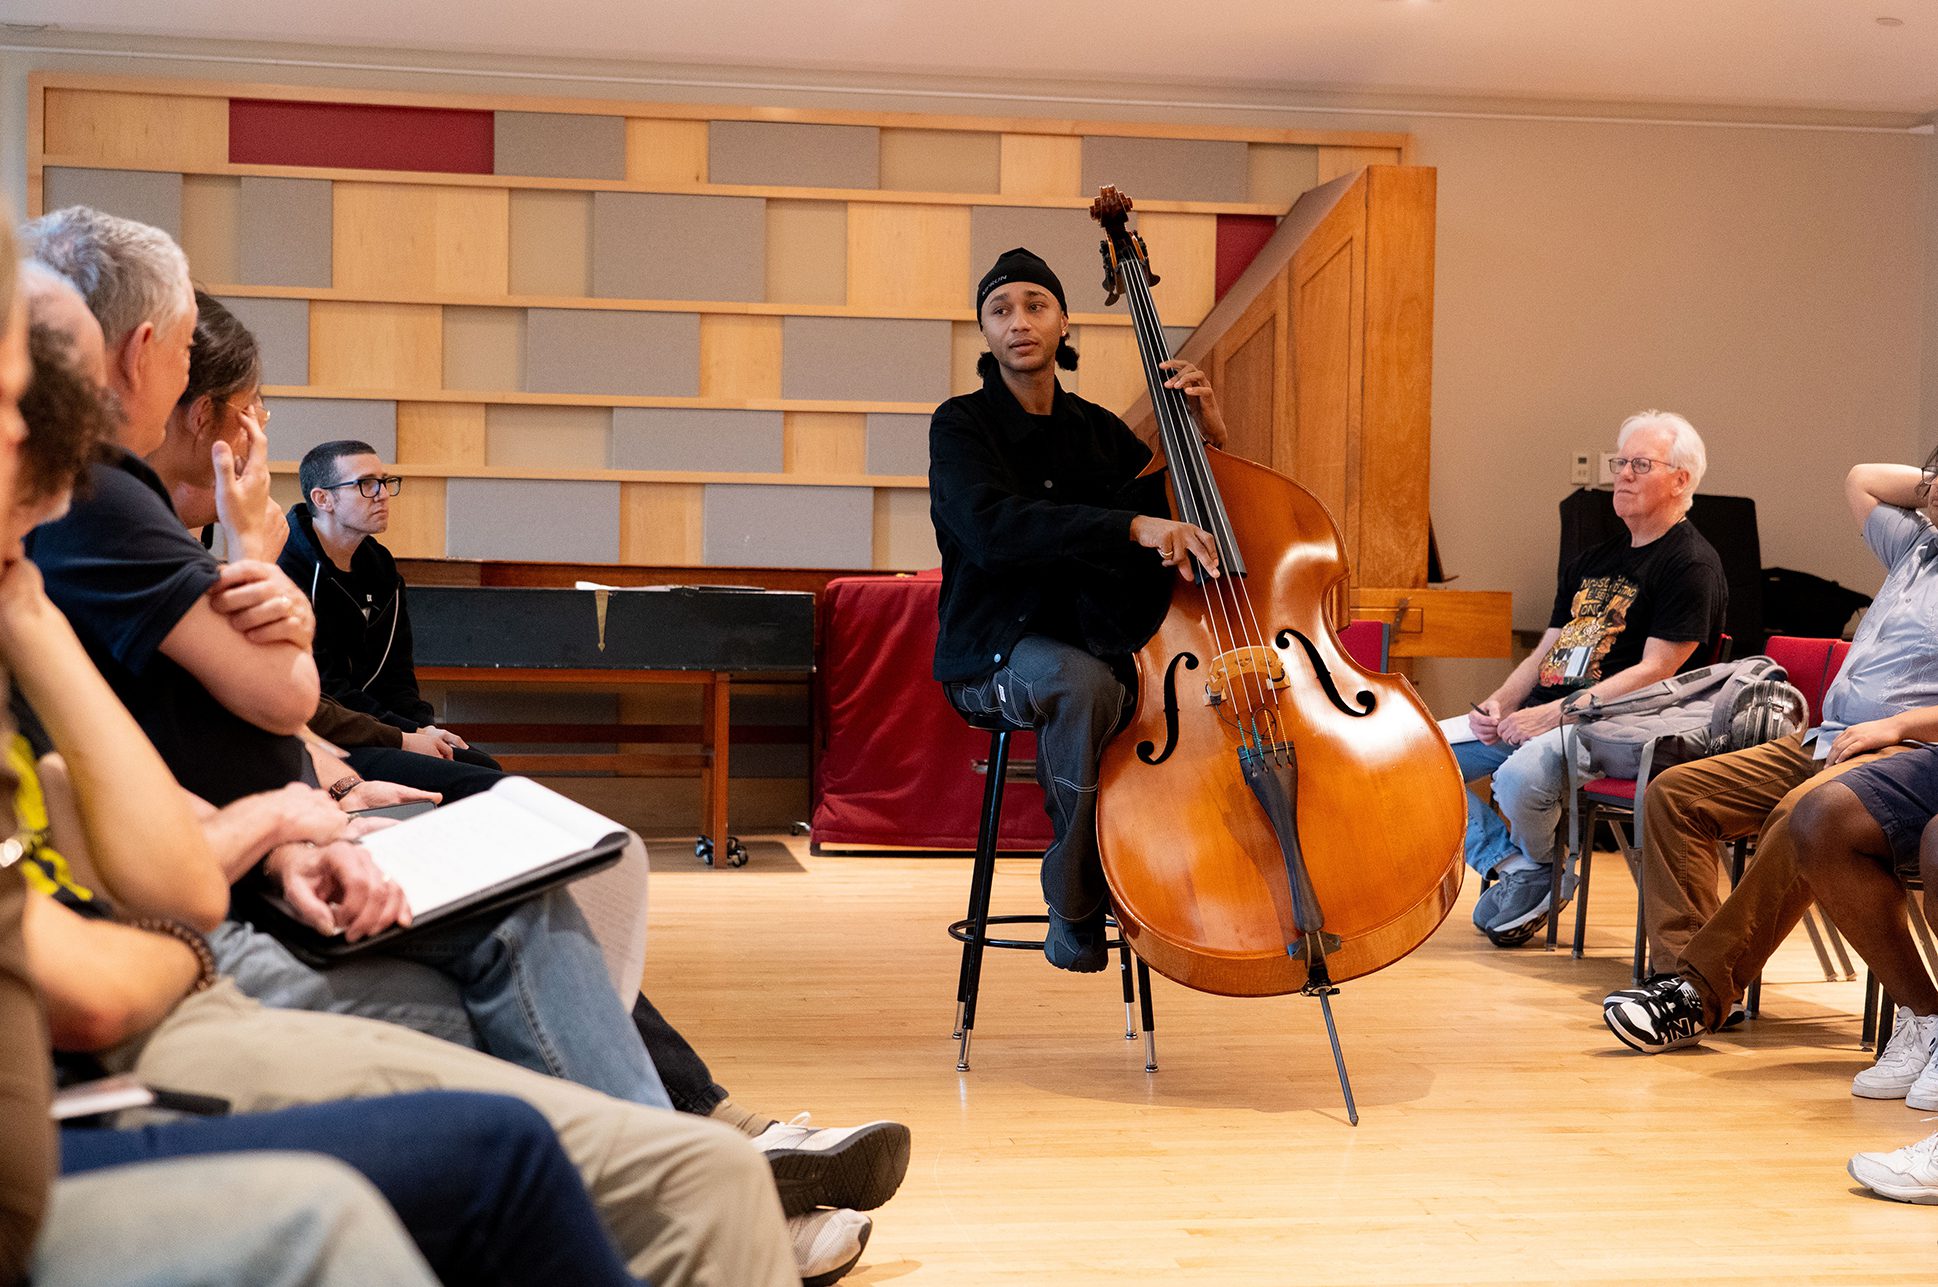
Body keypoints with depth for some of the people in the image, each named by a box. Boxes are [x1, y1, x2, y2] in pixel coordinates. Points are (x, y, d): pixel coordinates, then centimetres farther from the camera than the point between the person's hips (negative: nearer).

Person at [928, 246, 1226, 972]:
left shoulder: (1098, 431, 13)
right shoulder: (962, 424, -3)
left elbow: (1191, 529, 16)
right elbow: (991, 526, -25)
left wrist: (1210, 441, -1)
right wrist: (1132, 525, -36)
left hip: (1095, 644, 4)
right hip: (995, 654, -4)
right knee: (1083, 682, -38)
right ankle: (1074, 906, -22)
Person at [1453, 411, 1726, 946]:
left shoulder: (1691, 565, -6)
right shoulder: (1592, 560, 21)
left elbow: (1655, 672, -15)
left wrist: (1556, 713, -20)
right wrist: (1499, 703, 0)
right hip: (1537, 715, 8)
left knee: (1521, 775, -36)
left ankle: (1543, 869, -3)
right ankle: (1510, 864, 0)